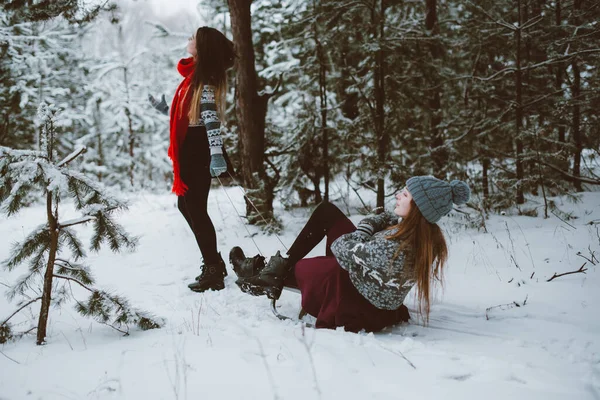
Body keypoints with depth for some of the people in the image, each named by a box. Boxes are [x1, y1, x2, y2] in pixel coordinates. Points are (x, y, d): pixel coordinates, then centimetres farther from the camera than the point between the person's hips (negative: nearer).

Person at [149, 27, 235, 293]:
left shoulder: (205, 79, -14)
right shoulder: (194, 76, 15)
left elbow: (211, 117, -27)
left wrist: (216, 154, -35)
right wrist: (164, 109, 26)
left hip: (197, 151, -10)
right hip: (189, 149, 10)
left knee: (195, 209, -5)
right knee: (186, 204, 18)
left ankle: (213, 272, 4)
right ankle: (213, 263, 27)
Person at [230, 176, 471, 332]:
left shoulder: (397, 248, -39)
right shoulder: (424, 233, -14)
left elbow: (342, 250, -25)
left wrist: (365, 228, -11)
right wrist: (371, 225, -13)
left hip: (359, 311, -8)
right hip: (367, 278, 8)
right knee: (326, 212, 5)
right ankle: (277, 269, 14)